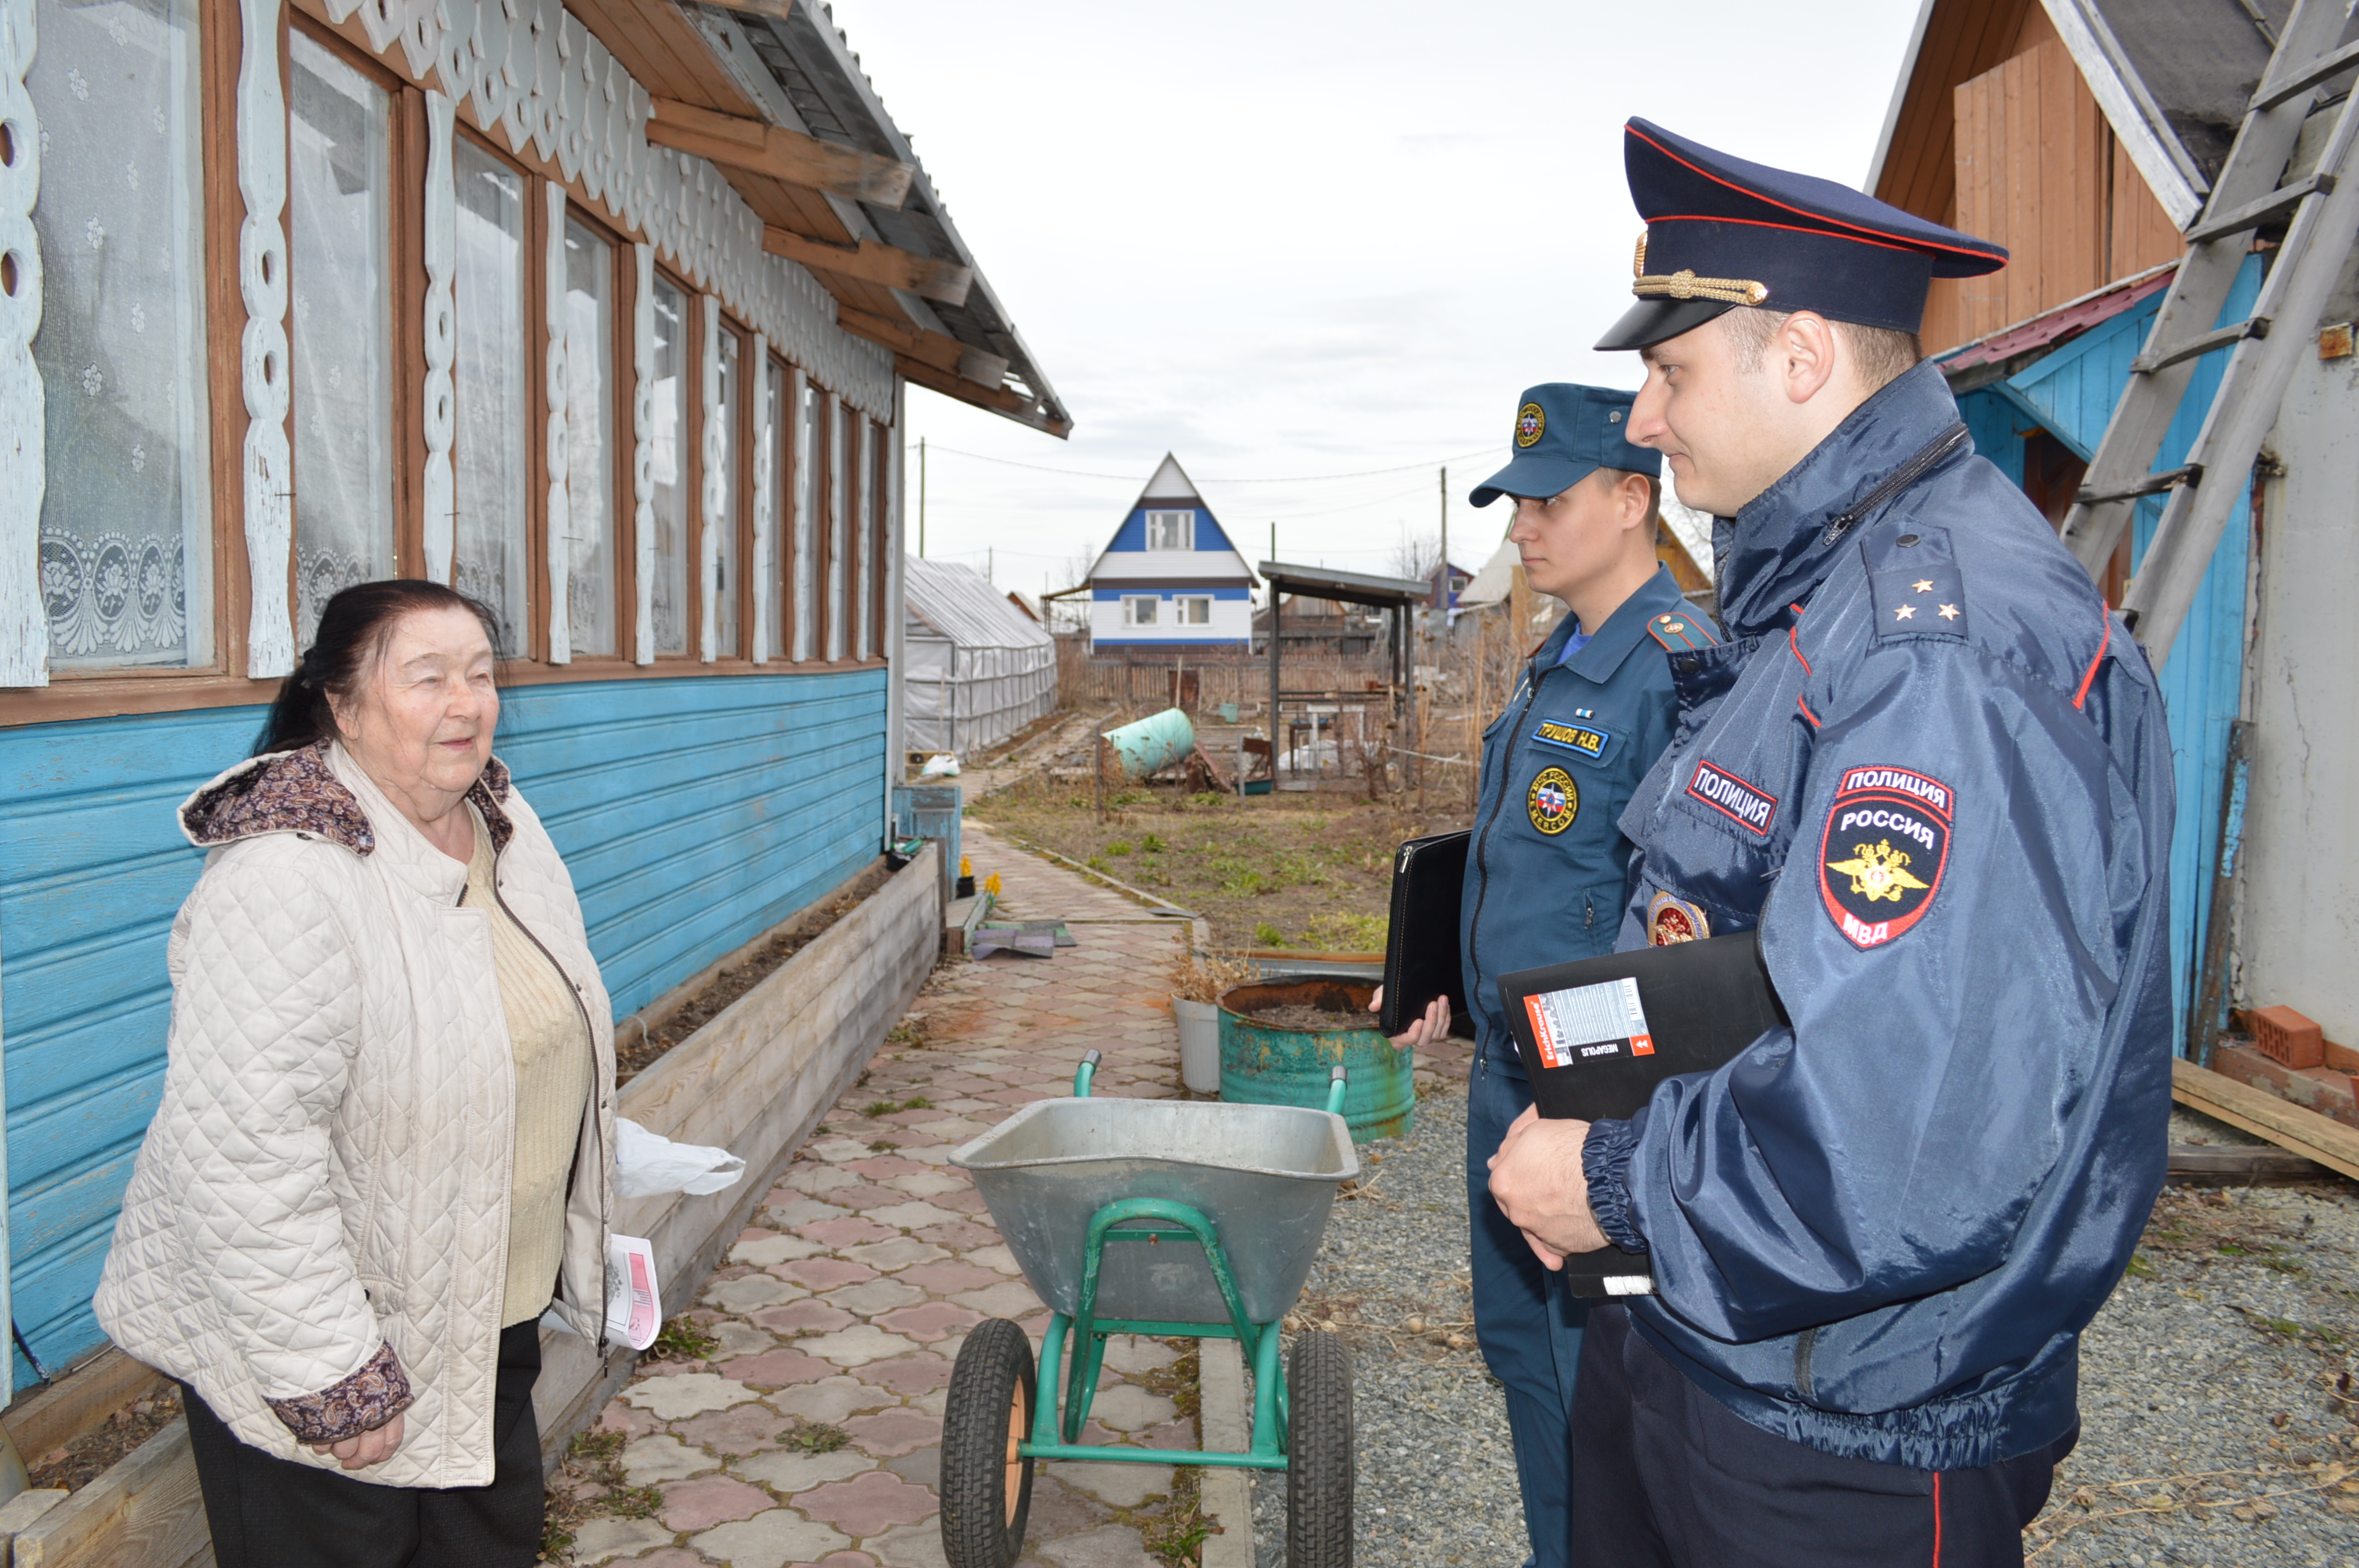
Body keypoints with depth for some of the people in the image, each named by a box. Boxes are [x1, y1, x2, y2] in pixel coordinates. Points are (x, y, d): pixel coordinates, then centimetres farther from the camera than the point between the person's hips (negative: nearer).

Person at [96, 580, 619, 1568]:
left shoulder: (501, 822, 0)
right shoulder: (288, 879, -28)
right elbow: (243, 1162, -29)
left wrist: (586, 1223, 20)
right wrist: (333, 1382, -24)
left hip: (489, 1315, 8)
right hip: (312, 1340, -8)